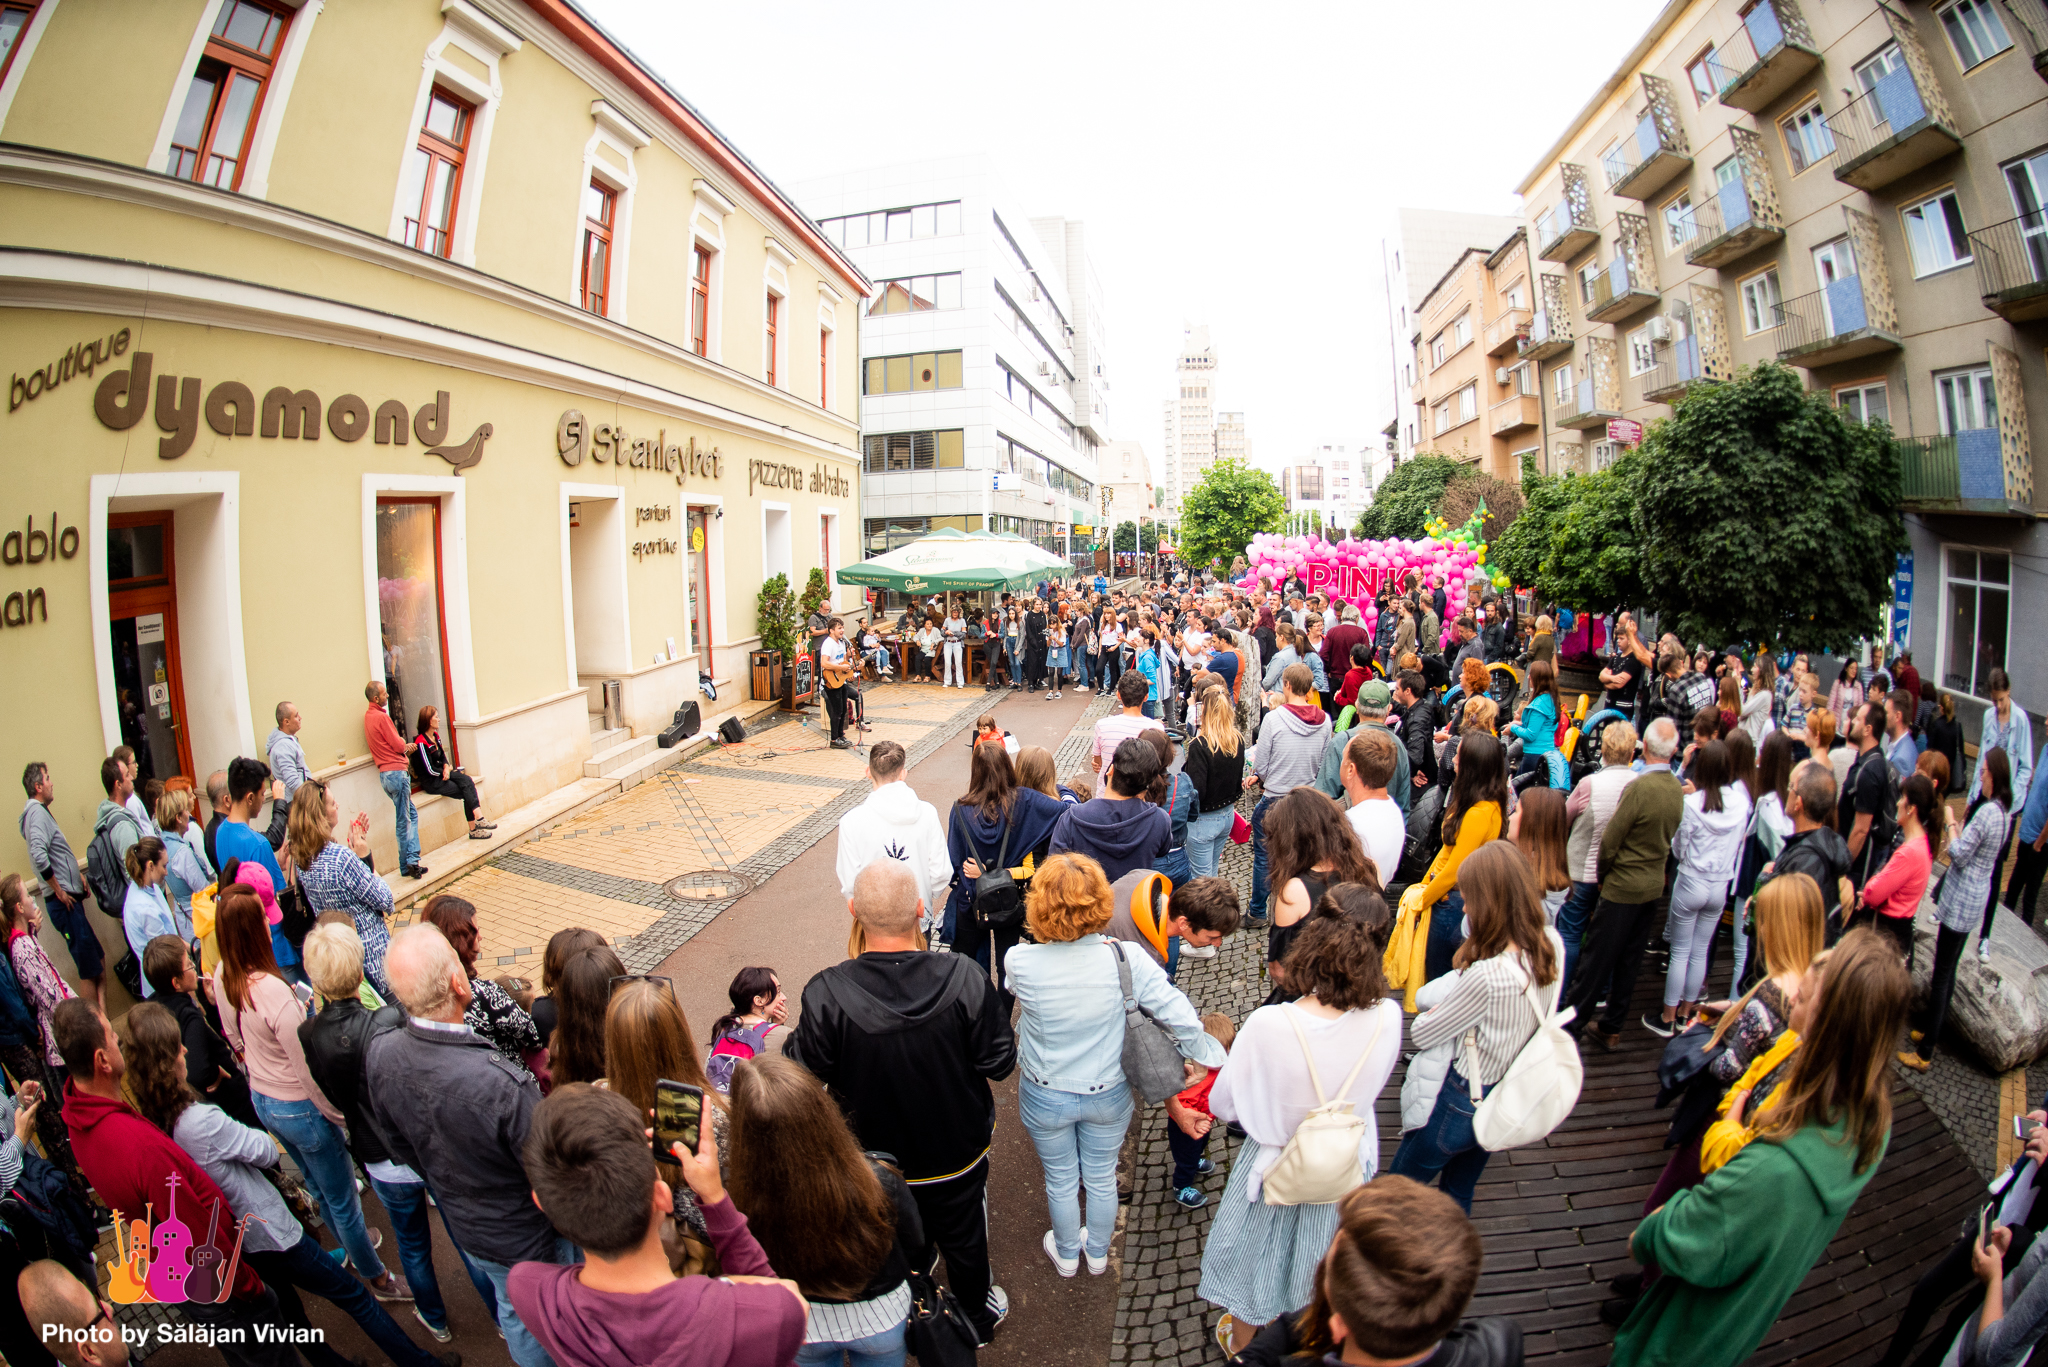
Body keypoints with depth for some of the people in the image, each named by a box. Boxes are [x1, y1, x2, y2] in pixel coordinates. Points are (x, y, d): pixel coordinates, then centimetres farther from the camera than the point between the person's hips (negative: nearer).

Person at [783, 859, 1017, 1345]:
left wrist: (787, 1039, 1)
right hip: (959, 1151, -1)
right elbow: (999, 1063, -19)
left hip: (879, 1156, 1)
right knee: (964, 1239, 28)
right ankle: (977, 1318, 54)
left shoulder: (825, 995, -32)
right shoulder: (965, 978, -31)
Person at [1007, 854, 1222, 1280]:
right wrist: (1212, 1056, -3)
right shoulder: (1125, 958, -29)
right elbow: (1177, 1014, -21)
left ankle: (1066, 1255, 53)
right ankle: (1098, 1253, 54)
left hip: (1045, 1098, -1)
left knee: (1060, 1179, 27)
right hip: (1108, 1095, 1)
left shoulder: (1019, 963, -30)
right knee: (1102, 1177, 28)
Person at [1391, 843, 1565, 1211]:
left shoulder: (1487, 976, -36)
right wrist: (1454, 1005, -5)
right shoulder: (1552, 945, -13)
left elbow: (1421, 1035, -22)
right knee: (1459, 1194, 29)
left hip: (1463, 1103, -7)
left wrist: (1431, 1012, -2)